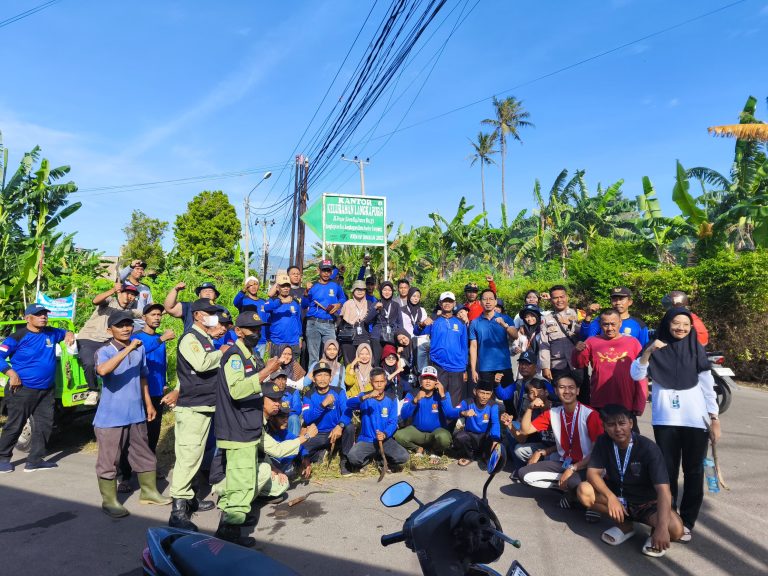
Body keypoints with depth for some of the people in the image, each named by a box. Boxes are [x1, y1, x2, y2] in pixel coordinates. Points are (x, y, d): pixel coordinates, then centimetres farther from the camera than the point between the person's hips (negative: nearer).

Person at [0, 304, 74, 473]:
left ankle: (35, 460, 17)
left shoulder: (51, 333, 5)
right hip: (22, 389, -6)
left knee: (45, 424, 7)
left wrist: (69, 334, 3)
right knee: (15, 425, 5)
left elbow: (64, 333, 26)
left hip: (47, 390, 6)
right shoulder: (18, 337, -11)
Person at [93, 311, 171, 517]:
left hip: (136, 415, 6)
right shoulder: (105, 351, -12)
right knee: (109, 461, 5)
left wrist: (149, 404, 17)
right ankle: (109, 501, 20)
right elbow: (103, 370, -36)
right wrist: (127, 349, -36)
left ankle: (149, 492, 31)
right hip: (111, 417, -6)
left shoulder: (140, 349, 5)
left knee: (144, 456, 16)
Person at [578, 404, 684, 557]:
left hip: (647, 504, -3)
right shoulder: (603, 442, -11)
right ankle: (624, 525, -2)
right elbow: (592, 473, -16)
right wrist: (610, 497, -35)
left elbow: (663, 490, -30)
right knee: (584, 490, -25)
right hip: (617, 499, 4)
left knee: (675, 529, -34)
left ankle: (655, 530, 3)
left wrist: (662, 527, -44)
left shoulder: (648, 448, -22)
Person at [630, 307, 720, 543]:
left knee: (693, 470, 4)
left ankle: (687, 521, 14)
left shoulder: (696, 348, 4)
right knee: (667, 469, 5)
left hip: (695, 419, 1)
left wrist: (715, 418, 3)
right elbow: (636, 375, -9)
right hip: (665, 418, 0)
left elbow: (707, 385, 6)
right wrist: (647, 352, -23)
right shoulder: (656, 348, 3)